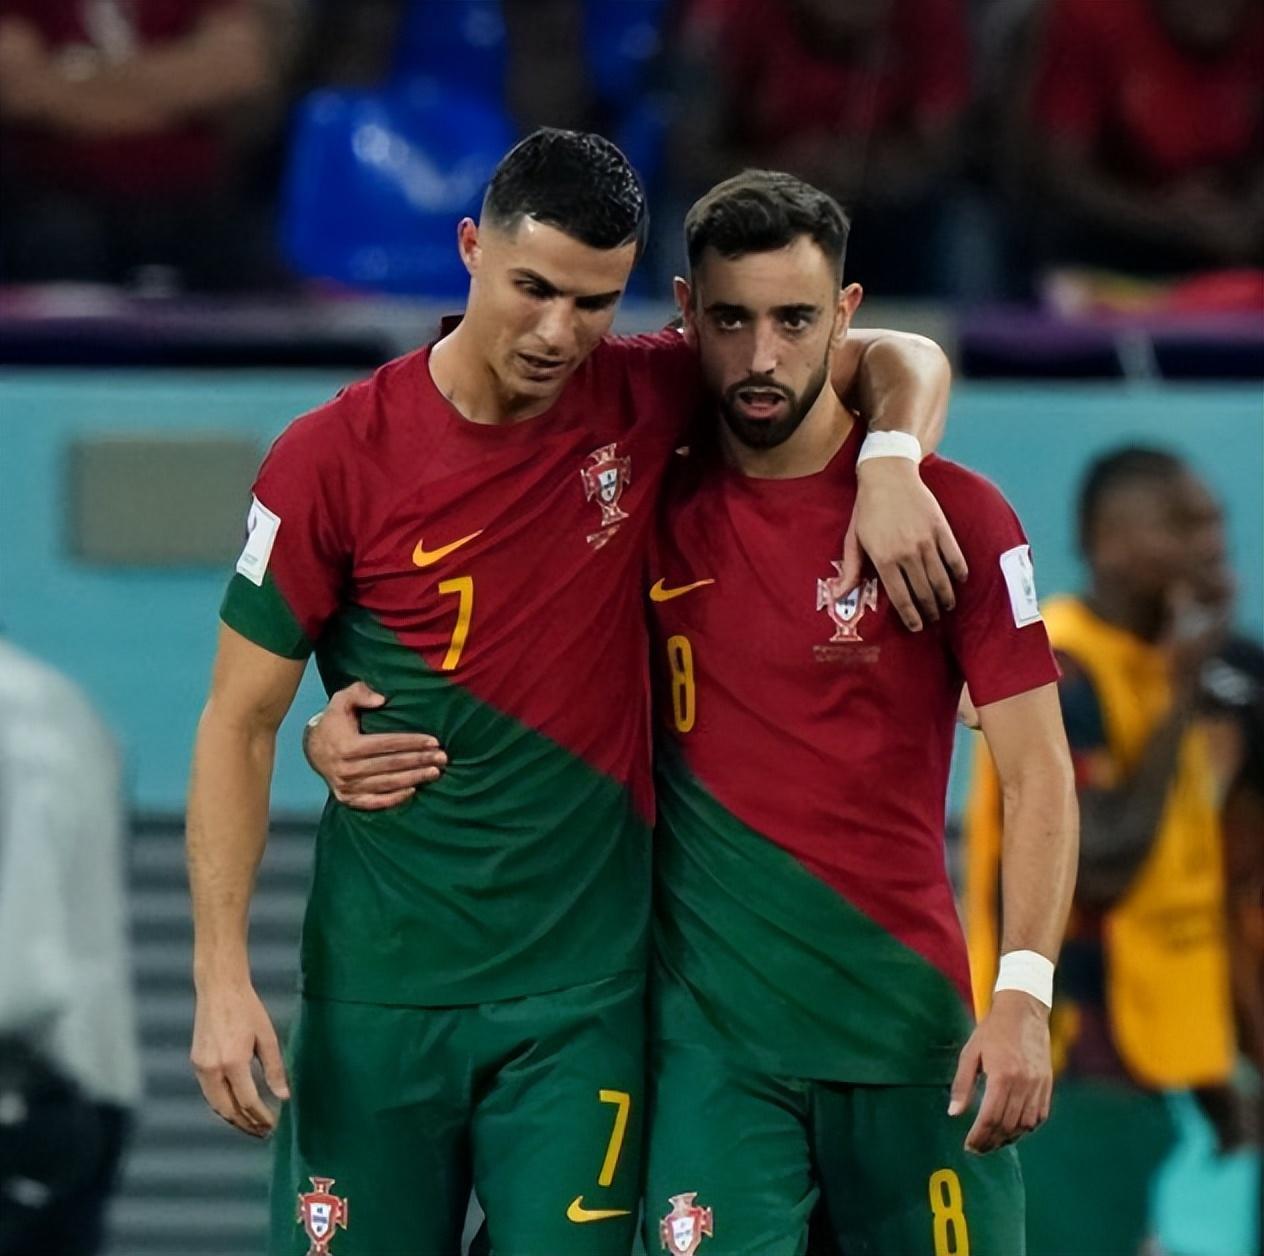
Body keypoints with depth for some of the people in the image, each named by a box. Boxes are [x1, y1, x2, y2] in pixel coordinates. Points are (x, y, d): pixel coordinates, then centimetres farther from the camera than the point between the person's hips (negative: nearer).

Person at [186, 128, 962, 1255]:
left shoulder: (645, 398, 1)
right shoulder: (335, 457, -6)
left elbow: (903, 361, 14)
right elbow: (240, 721, -2)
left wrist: (889, 464, -9)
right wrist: (222, 973, -10)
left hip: (583, 993, 1)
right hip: (381, 992, -1)